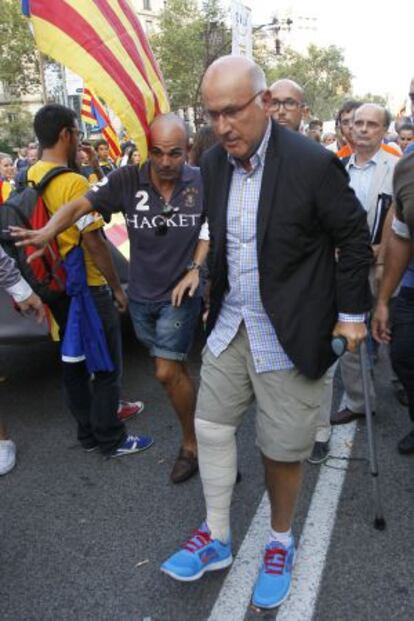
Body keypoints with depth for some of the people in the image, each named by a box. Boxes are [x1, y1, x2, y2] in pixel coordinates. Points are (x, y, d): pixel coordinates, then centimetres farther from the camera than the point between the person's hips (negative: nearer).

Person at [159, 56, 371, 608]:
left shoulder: (313, 163, -17)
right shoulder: (214, 163, 1)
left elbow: (354, 236, -7)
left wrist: (352, 312, -4)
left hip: (289, 333, -5)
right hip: (230, 324, 6)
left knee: (282, 448, 8)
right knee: (211, 428, 11)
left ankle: (281, 543, 35)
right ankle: (216, 539, 32)